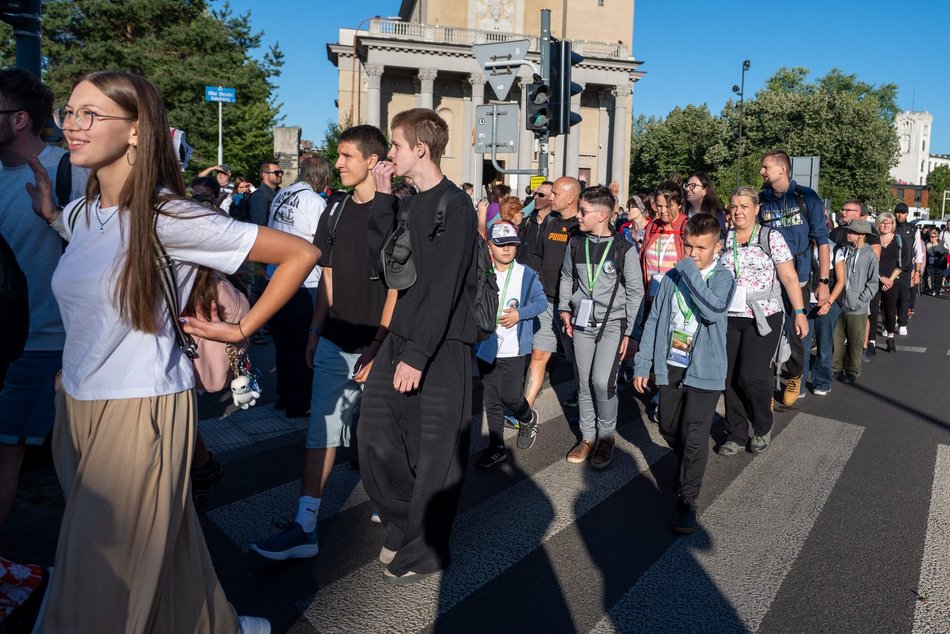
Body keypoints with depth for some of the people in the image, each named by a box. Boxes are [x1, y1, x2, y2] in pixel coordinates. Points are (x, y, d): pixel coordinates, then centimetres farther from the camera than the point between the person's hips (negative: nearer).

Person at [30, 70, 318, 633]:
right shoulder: (79, 213, 5)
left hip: (140, 415, -7)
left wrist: (241, 331, -11)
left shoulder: (168, 217, -16)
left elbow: (301, 254, -16)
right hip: (78, 407, 7)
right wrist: (49, 214, 13)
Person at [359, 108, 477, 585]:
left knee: (436, 452, 2)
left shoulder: (454, 206, -11)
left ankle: (424, 552, 17)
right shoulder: (408, 204, 15)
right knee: (375, 434, 9)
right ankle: (403, 523, 29)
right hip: (402, 335, 8)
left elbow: (444, 287, -17)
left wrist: (417, 354, -20)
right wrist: (382, 197, 5)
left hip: (442, 345, -8)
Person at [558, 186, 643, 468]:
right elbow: (566, 278, 17)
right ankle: (588, 436, 22)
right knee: (584, 382, 7)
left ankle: (606, 435, 10)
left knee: (602, 381, -13)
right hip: (582, 323, 4)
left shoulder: (624, 249, -9)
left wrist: (629, 331, -3)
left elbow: (635, 291, -2)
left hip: (612, 324, -4)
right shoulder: (575, 243, 3)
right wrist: (564, 309, 7)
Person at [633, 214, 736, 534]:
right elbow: (654, 320, 6)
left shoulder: (722, 277, -8)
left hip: (704, 370, -5)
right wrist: (642, 364, 4)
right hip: (670, 366, 5)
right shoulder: (672, 276, 3)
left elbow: (714, 311, -29)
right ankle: (688, 468, 45)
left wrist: (690, 272, -25)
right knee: (669, 428, 17)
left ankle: (687, 500, 7)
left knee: (694, 437, -5)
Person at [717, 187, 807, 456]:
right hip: (729, 317, 4)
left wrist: (800, 312, -6)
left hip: (763, 317, -4)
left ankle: (763, 428, 15)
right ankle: (736, 435, 18)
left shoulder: (771, 237, -1)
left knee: (751, 375, -11)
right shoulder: (723, 240, 9)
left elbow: (789, 278, -2)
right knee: (730, 377, 3)